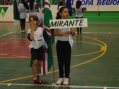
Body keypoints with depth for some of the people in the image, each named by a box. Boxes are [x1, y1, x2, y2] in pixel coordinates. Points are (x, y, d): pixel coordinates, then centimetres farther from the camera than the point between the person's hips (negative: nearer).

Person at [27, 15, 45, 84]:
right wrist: (32, 29, -24)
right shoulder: (30, 30, -9)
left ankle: (37, 75, 29)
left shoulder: (41, 29, -4)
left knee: (39, 63, 8)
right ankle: (35, 78, -3)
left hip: (40, 47, 2)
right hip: (33, 48, -2)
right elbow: (31, 38, -26)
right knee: (35, 62, -11)